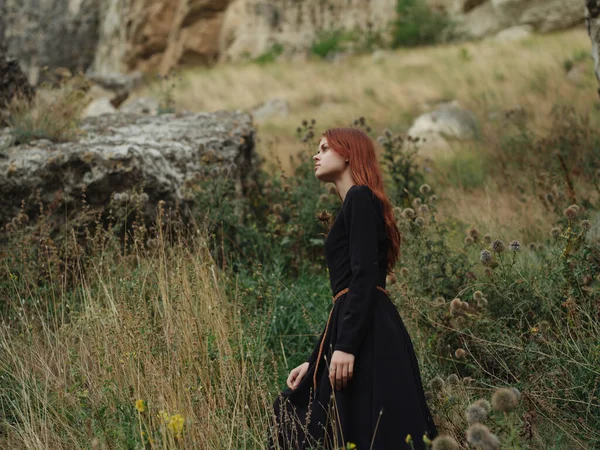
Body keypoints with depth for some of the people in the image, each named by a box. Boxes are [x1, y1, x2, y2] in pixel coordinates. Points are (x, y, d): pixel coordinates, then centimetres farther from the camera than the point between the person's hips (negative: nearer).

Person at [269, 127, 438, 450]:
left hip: (367, 334, -10)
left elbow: (365, 275, -16)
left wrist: (345, 346, -23)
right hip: (362, 331, 10)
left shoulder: (360, 198, -3)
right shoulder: (354, 204, 25)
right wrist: (313, 362, 22)